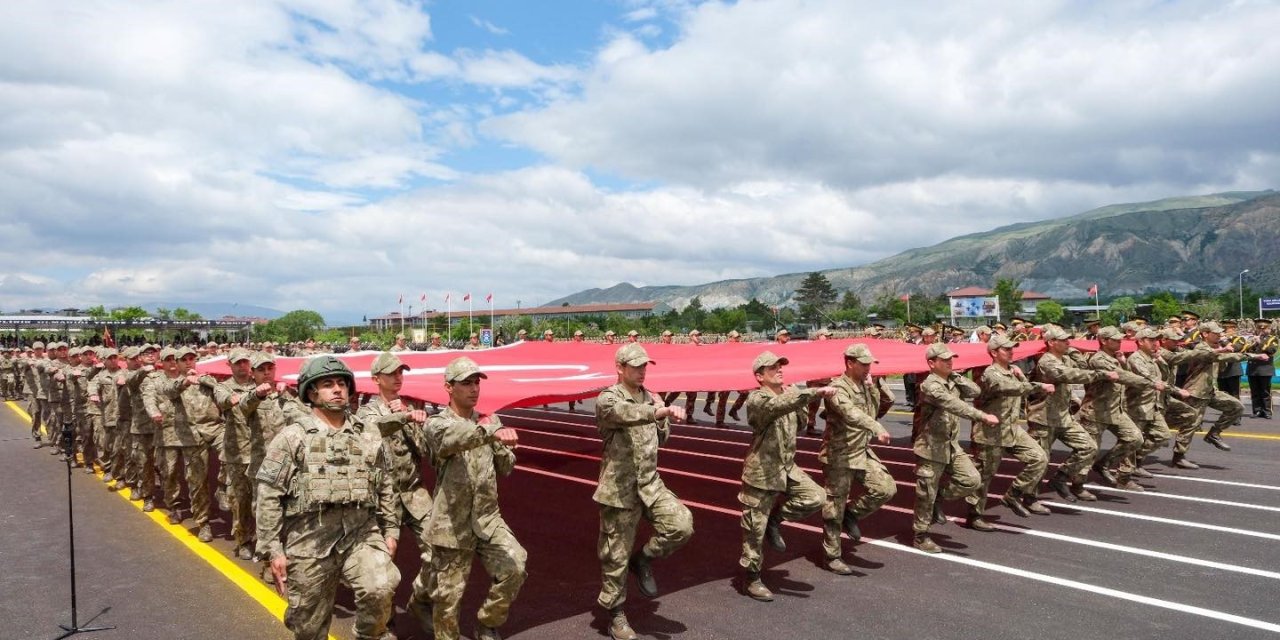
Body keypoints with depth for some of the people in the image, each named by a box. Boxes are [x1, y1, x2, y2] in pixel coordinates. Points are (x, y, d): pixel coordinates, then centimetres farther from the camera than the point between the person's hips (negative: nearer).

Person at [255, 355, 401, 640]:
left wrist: (390, 530, 11)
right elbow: (268, 495, -4)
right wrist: (272, 549, -6)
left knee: (380, 589, -23)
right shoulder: (292, 437, -3)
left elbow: (384, 488, 14)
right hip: (310, 540, -1)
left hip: (361, 533, 1)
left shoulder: (369, 436, 7)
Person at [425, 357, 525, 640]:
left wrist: (501, 446, -8)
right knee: (448, 595, 5)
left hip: (488, 517, 4)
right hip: (452, 524, -3)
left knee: (515, 567, -15)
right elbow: (457, 437, -33)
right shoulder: (437, 424, -7)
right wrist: (493, 431, -51)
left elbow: (506, 469, 12)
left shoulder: (488, 421, 9)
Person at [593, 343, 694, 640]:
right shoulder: (608, 399, -11)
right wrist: (661, 411, -51)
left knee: (681, 524, -14)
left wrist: (662, 413, 0)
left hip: (650, 483, 6)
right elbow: (626, 413, -35)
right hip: (620, 488, -5)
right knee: (616, 555, 3)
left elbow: (662, 438, 18)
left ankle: (643, 559, 13)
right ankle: (616, 615, 23)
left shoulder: (649, 397, 10)